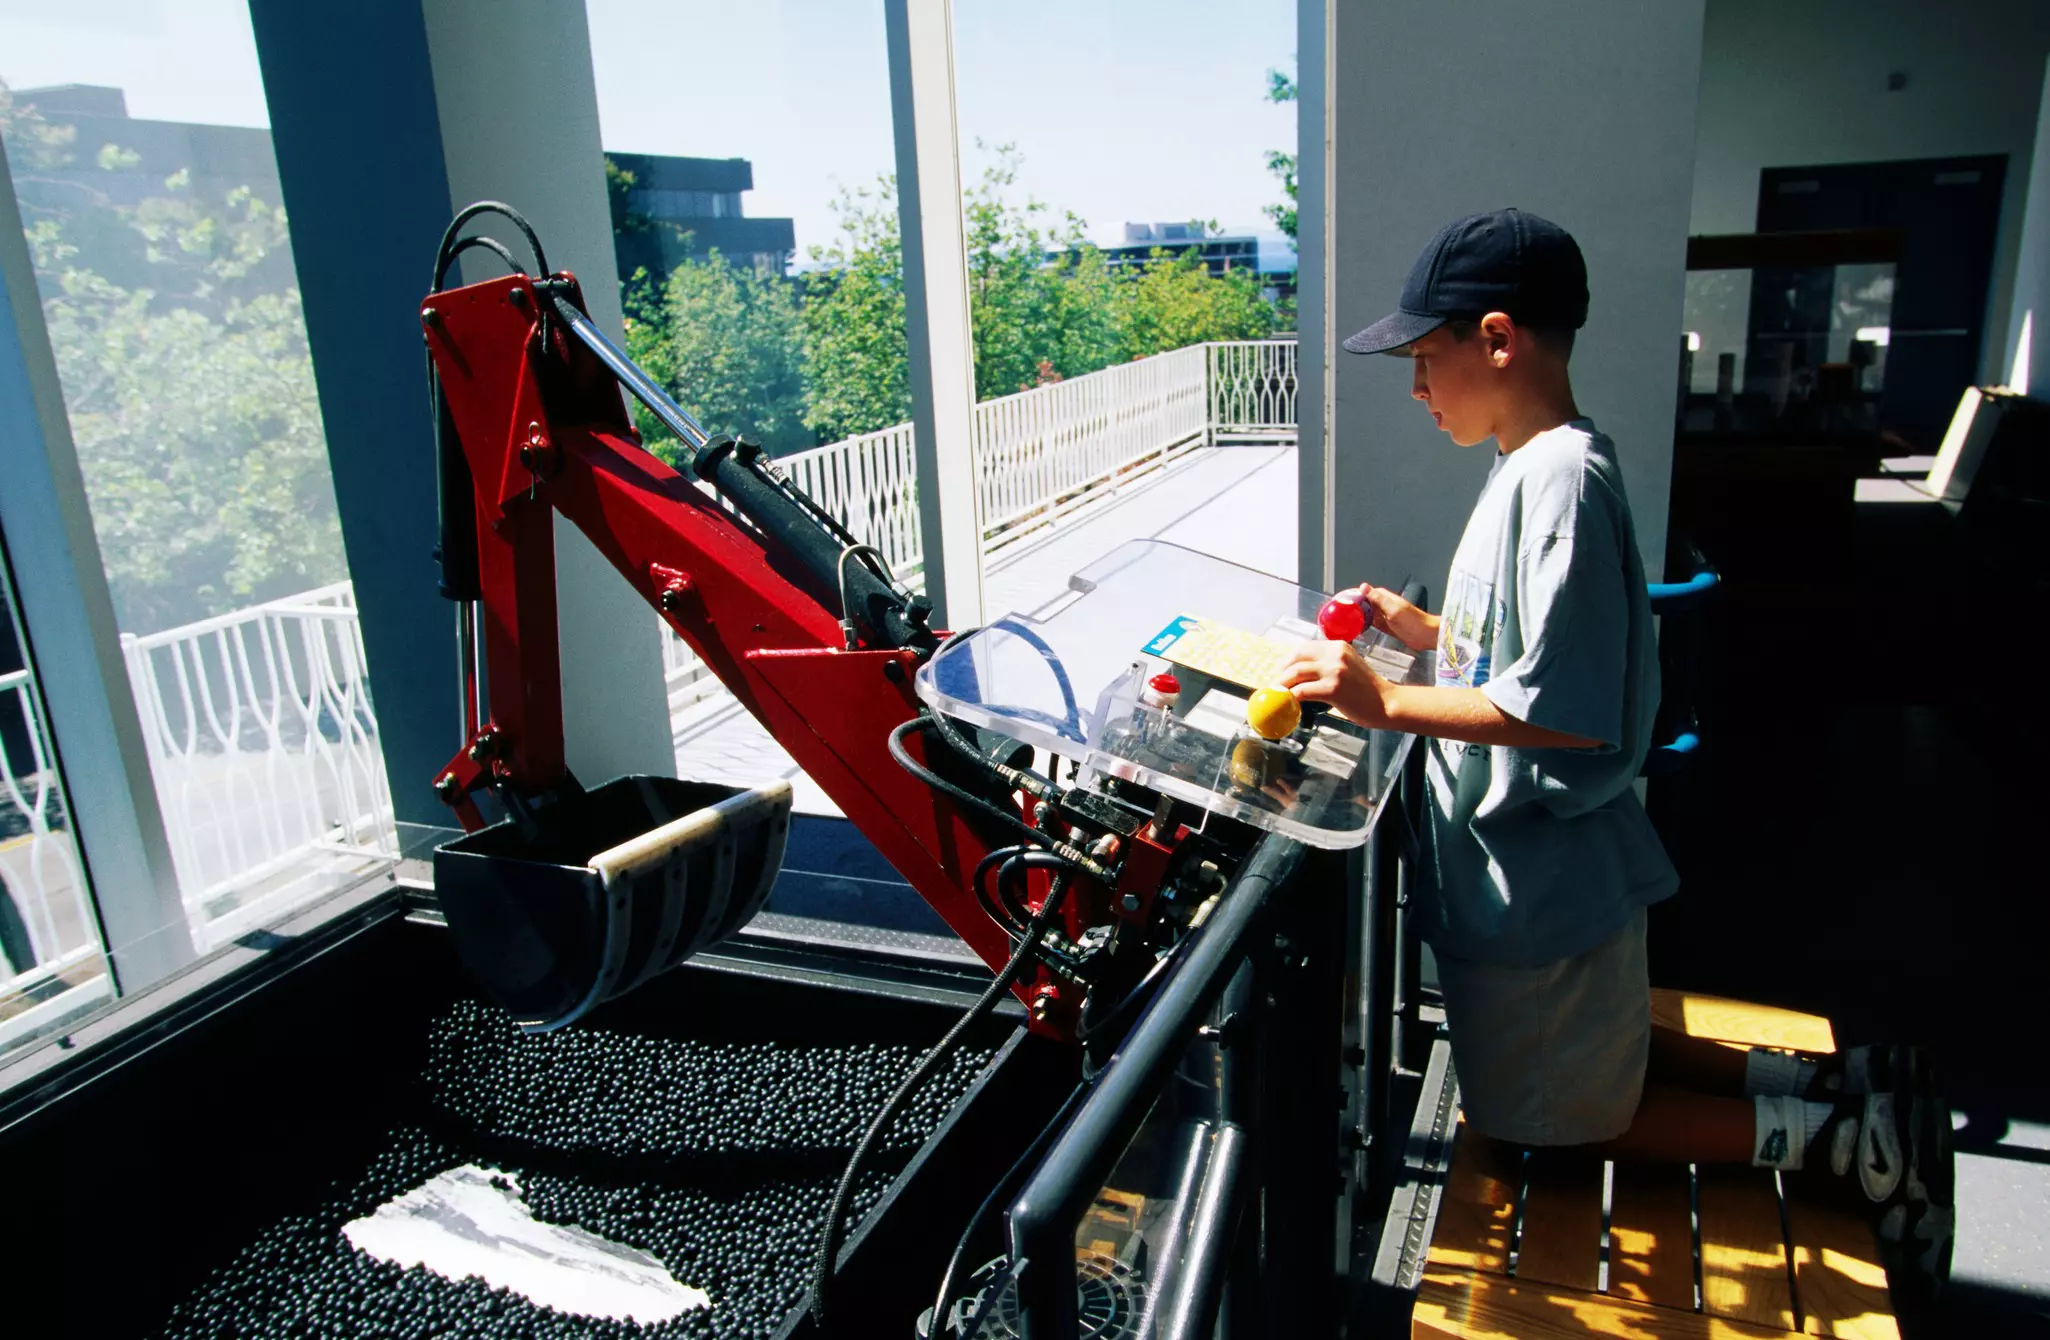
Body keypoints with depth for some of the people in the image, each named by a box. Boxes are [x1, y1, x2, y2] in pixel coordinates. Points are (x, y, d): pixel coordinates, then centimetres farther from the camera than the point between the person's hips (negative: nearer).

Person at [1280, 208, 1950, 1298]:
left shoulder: (1561, 478, -25)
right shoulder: (1536, 464, 6)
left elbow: (1567, 709, -30)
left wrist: (1388, 703, -27)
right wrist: (1421, 628, 8)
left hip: (1540, 875, -10)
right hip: (1525, 857, 10)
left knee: (1542, 1118, 11)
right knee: (1598, 1055, 28)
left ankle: (1835, 1137, 12)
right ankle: (1841, 1085, 25)